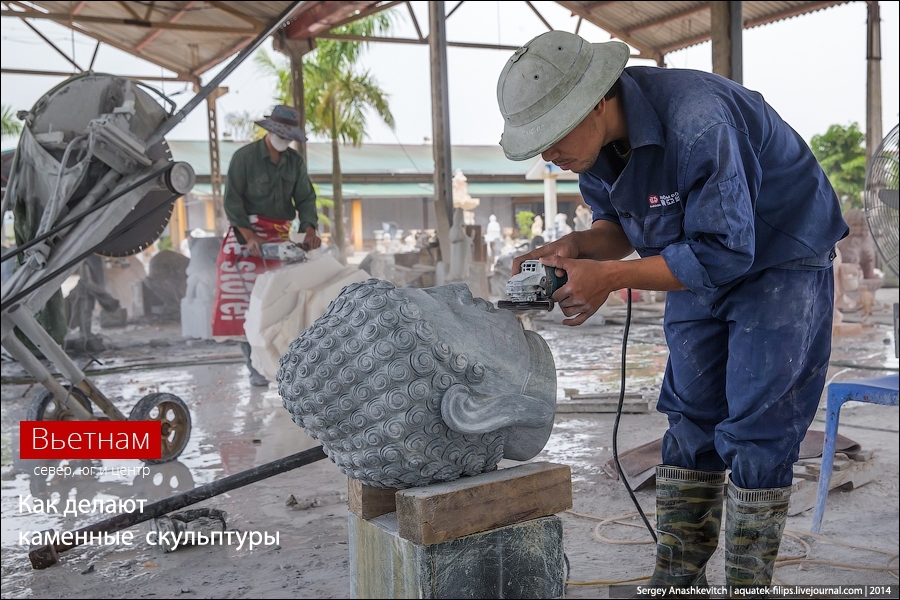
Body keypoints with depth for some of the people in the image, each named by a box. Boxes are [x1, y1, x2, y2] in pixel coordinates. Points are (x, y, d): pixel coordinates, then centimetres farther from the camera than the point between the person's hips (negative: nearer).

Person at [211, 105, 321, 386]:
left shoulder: (295, 161, 8)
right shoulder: (244, 157, -7)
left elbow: (305, 198, 6)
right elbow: (232, 200, -11)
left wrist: (310, 229, -13)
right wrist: (250, 236, -21)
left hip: (281, 235, 4)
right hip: (247, 233, -4)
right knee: (248, 299, -6)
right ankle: (255, 368, -2)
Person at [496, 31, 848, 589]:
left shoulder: (696, 124, -37)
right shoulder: (594, 138, -11)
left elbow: (723, 253, -33)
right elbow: (620, 224, 3)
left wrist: (610, 277, -33)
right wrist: (578, 246, -19)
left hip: (779, 263, -7)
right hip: (699, 264, 7)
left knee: (756, 428, -8)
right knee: (691, 417, 7)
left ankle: (748, 583, 5)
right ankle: (677, 578, 16)